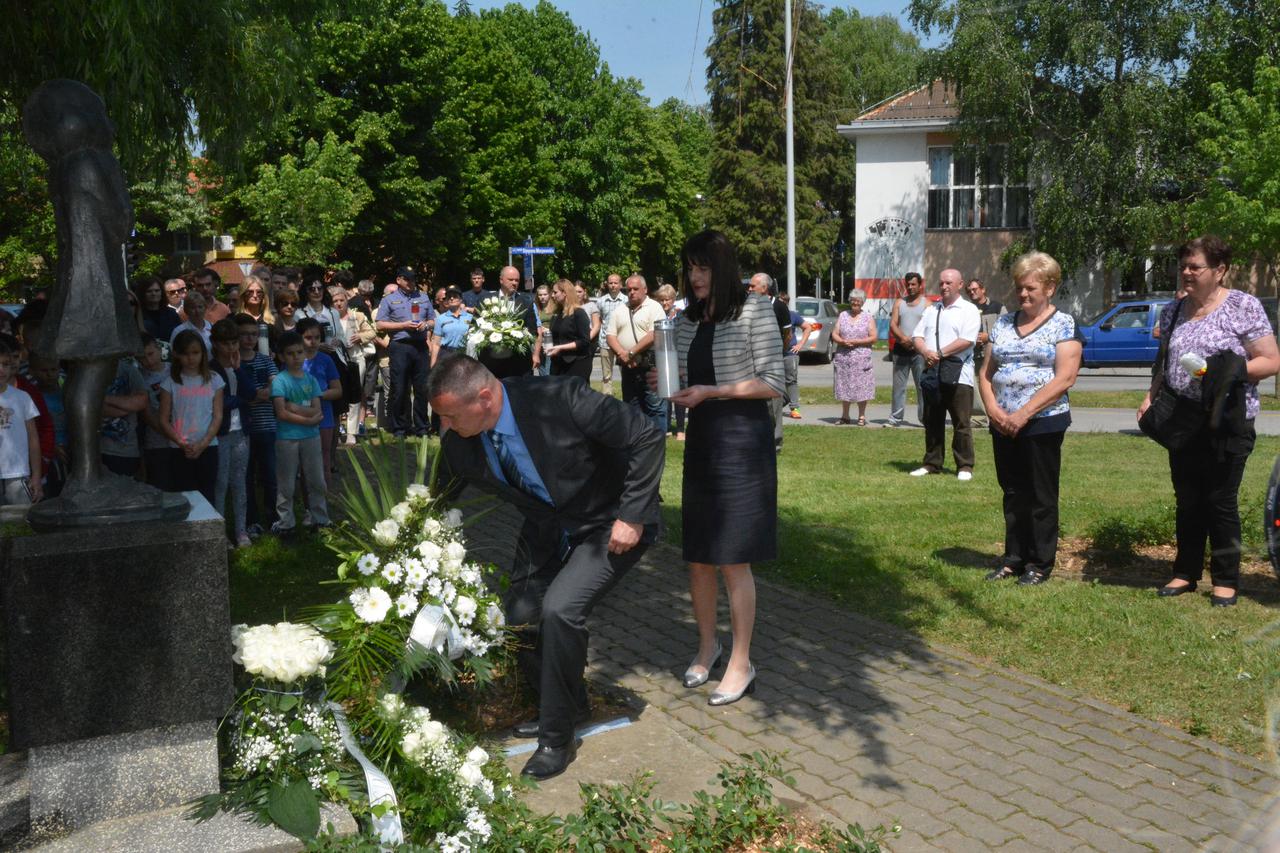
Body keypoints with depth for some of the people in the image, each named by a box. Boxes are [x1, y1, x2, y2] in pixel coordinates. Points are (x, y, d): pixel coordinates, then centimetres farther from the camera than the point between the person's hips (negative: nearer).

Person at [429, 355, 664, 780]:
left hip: (611, 525, -6)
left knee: (559, 609, -22)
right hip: (546, 528, 7)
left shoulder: (560, 398, -32)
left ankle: (557, 736, -2)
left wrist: (631, 516, -24)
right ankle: (568, 704, 31)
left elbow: (647, 440, -23)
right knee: (519, 617, 2)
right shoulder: (458, 444, -14)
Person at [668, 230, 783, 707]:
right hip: (701, 438, 6)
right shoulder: (688, 320, 11)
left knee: (734, 559, -1)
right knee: (697, 556, 10)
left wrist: (713, 392, -17)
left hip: (742, 439, -6)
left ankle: (741, 664, 13)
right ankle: (706, 644, 31)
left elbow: (773, 384, -9)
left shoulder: (754, 311, -7)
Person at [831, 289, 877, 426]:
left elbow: (873, 338, -1)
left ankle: (862, 416, 4)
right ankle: (845, 415, 13)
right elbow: (834, 334, 9)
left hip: (861, 359, -2)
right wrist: (843, 341, -12)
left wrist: (856, 342, -12)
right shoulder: (842, 315, 12)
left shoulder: (868, 318, 5)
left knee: (861, 387, -4)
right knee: (844, 387, 4)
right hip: (843, 358, 2)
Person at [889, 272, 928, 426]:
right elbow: (893, 324, 4)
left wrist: (914, 341, -16)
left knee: (923, 385, -2)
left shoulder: (926, 303, 4)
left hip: (919, 350, -2)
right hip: (900, 349, 3)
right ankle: (896, 418, 7)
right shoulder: (899, 302, 13)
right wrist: (903, 338, -14)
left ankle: (925, 417, 2)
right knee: (898, 385, 3)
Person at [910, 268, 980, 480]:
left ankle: (964, 466, 4)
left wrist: (940, 354, -15)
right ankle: (931, 463, 18)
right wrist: (926, 352, -11)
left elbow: (966, 340, -14)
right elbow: (917, 336, 10)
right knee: (932, 422, 10)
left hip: (958, 375, -5)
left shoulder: (969, 310, -1)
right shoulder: (931, 311, 17)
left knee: (961, 424, -2)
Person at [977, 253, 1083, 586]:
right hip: (1003, 426, 5)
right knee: (1013, 494, 12)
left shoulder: (1064, 324, -4)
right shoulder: (1003, 322, 12)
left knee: (1041, 496, 4)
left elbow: (1064, 378, -14)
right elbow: (985, 373, 12)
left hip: (1043, 424, -5)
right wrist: (993, 409, -6)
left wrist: (1023, 414, -18)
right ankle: (1013, 559, 23)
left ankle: (1040, 564, 15)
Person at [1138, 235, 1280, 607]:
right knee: (1187, 503, 12)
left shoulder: (1243, 306, -6)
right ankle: (1186, 573, 22)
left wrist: (1231, 370, -23)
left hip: (1226, 425, -5)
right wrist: (1151, 396, 4)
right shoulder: (1174, 311, 10)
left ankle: (1226, 580, 14)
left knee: (1221, 502, 2)